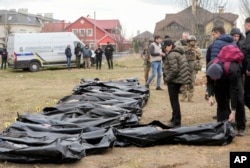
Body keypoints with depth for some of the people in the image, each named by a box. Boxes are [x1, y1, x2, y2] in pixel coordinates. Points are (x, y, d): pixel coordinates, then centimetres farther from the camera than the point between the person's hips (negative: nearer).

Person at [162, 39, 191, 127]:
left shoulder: (171, 55, -17)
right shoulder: (179, 53, 15)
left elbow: (174, 70, -24)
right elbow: (185, 67, 19)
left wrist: (167, 79, -13)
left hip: (173, 80, -10)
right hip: (179, 79, 10)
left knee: (174, 100, -2)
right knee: (175, 100, 19)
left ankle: (176, 121, 2)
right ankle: (175, 118, 30)